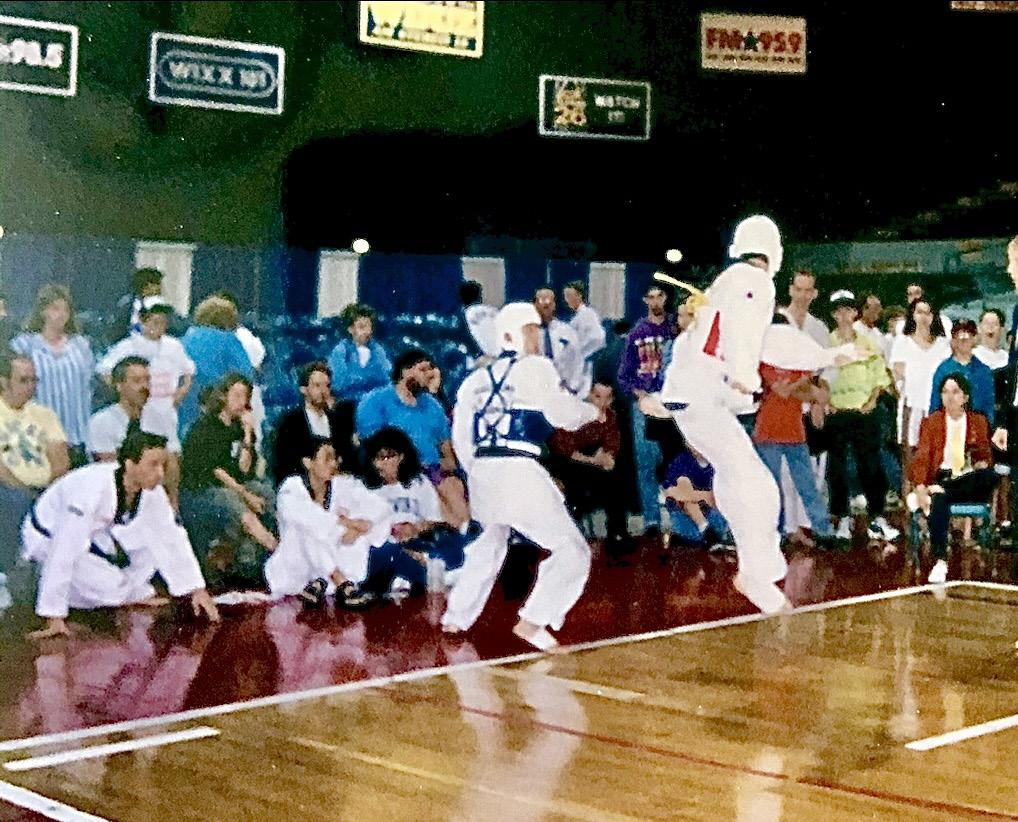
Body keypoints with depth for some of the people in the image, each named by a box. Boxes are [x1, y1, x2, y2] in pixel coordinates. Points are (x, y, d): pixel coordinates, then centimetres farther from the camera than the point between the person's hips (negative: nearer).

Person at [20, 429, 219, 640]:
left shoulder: (151, 490, -17)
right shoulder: (92, 489, -38)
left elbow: (170, 536, -7)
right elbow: (64, 553, -38)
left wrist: (197, 590, -11)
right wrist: (55, 617, -38)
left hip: (97, 530, 7)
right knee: (111, 589, -26)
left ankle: (134, 593, 2)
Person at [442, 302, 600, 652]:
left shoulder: (478, 378, 16)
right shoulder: (535, 368, -2)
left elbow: (461, 433, 18)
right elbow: (563, 414, -8)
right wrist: (591, 411, 13)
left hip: (482, 472, 7)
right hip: (519, 472, -7)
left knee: (491, 540, 33)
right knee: (572, 551, 0)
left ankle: (456, 616, 35)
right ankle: (532, 621, -14)